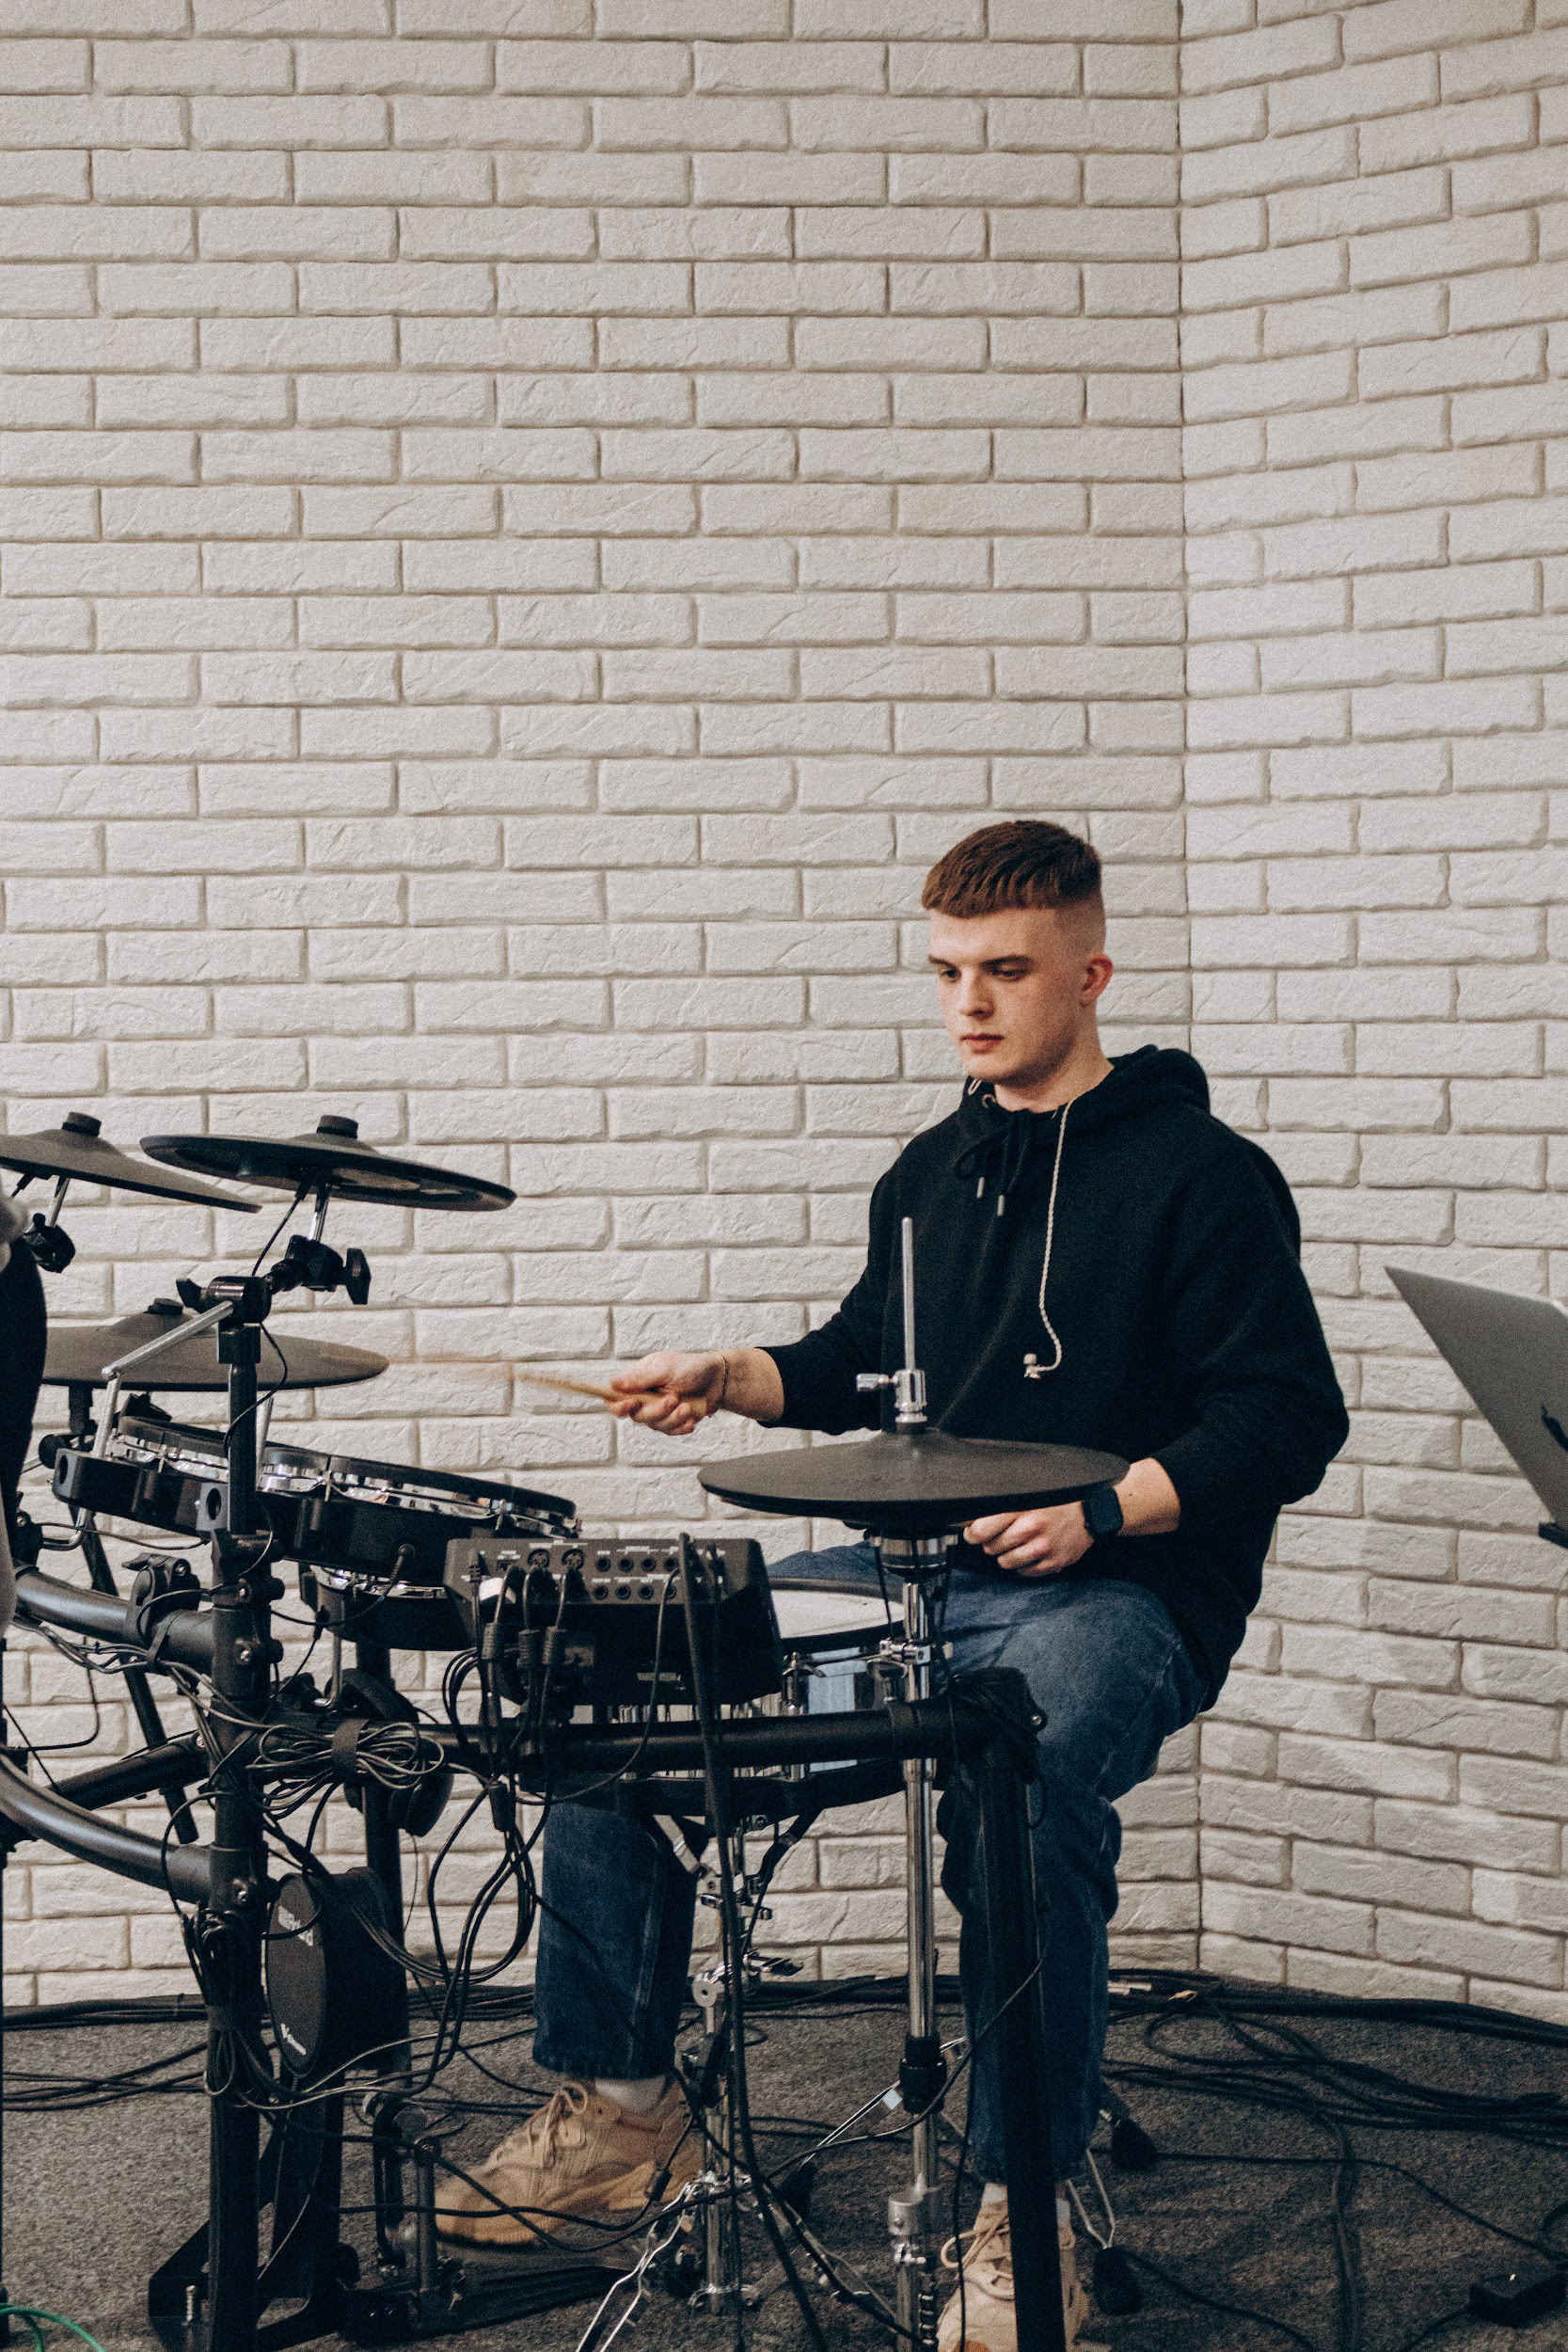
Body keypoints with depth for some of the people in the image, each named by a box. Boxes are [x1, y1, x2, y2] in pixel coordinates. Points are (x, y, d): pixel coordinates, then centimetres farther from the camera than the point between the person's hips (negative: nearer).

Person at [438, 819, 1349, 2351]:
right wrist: (731, 1379, 10)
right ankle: (619, 2107, 4)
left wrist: (1098, 1510, -22)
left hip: (1119, 1598, -7)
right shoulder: (932, 1175, 17)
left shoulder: (1200, 1175, -5)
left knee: (1021, 1767, -39)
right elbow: (870, 1362, 29)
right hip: (918, 1575, 7)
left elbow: (1288, 1424, -10)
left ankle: (1024, 2215, -24)